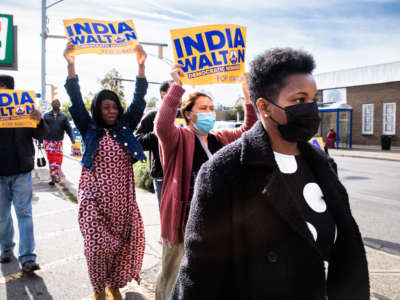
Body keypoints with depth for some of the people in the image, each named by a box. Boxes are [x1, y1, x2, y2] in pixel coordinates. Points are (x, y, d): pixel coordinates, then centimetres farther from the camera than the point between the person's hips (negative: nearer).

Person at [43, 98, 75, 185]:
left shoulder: (63, 116, 9)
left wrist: (72, 138, -9)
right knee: (51, 160, -3)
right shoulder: (46, 115, 9)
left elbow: (68, 128, 3)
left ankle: (57, 176, 15)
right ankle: (54, 177, 0)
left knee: (58, 160, 2)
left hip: (59, 142, 1)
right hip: (48, 141, 0)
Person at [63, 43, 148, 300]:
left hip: (123, 194, 2)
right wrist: (71, 64, -16)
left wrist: (141, 65, -8)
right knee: (98, 243, -2)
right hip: (95, 194, -2)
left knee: (126, 240, 2)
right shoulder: (89, 129, 4)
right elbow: (76, 100, -5)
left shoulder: (125, 127, 8)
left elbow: (138, 100, 1)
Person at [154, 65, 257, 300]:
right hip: (184, 219, -6)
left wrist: (250, 98, 1)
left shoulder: (221, 139, 8)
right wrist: (177, 87, -33)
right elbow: (163, 126, -32)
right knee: (172, 276, 10)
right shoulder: (179, 139, -11)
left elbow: (249, 130, 13)